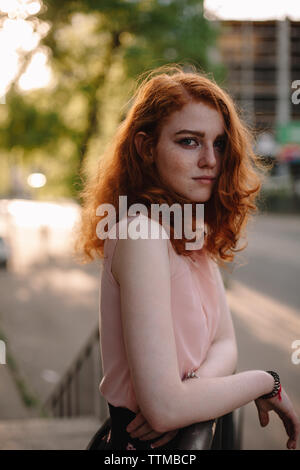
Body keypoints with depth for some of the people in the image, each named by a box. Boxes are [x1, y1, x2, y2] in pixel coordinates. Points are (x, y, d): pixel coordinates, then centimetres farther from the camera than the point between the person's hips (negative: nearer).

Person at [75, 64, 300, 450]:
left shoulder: (194, 234, 4)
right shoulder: (140, 234, -23)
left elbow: (224, 344, 1)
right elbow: (163, 409, -28)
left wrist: (189, 391, -20)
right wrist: (266, 381, -15)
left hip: (182, 434, 7)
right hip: (140, 444, -7)